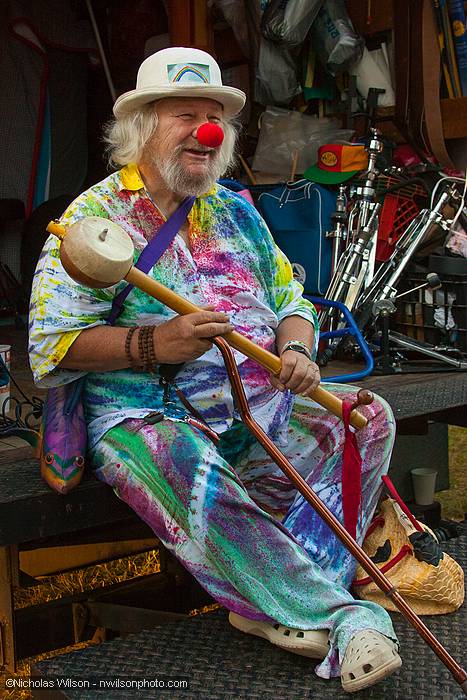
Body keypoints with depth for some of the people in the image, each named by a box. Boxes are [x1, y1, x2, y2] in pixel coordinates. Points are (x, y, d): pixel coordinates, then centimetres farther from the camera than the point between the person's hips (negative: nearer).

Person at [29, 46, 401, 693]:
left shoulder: (236, 212, 18)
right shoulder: (93, 216, 0)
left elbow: (291, 299, 19)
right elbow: (52, 344, -8)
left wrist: (297, 350, -6)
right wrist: (155, 344, -22)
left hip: (261, 408, 6)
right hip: (146, 415, -5)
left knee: (367, 418, -14)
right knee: (195, 479, -37)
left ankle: (278, 605, -19)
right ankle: (342, 617, -22)